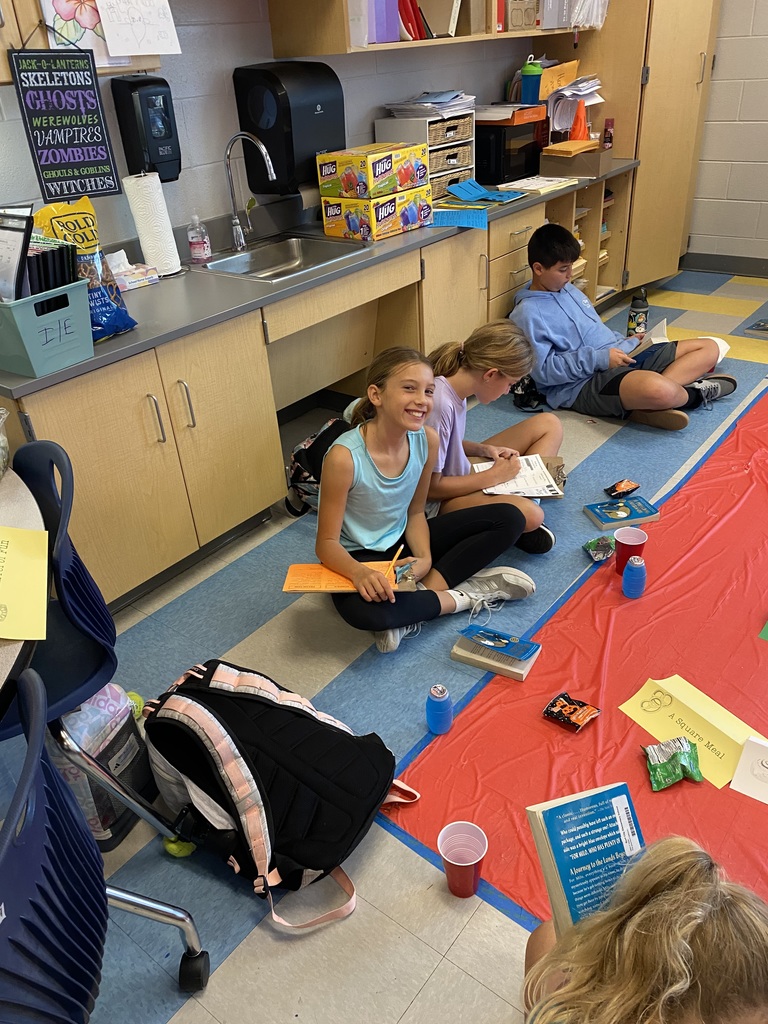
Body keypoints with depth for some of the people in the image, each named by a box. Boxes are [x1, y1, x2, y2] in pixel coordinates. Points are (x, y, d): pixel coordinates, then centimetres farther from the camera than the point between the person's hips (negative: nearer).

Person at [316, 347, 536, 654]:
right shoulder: (344, 456, -28)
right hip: (357, 558, -5)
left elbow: (415, 512, 1)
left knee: (509, 519, -3)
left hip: (403, 542, 6)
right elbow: (326, 543, -21)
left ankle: (428, 590, -14)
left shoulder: (426, 440, -12)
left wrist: (425, 558, -18)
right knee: (363, 610, -41)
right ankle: (460, 596, -14)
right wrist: (359, 573, -41)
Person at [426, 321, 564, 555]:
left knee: (548, 424, 7)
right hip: (439, 500, -9)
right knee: (530, 515, -35)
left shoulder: (454, 383, -4)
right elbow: (430, 488, -25)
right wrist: (493, 477, -16)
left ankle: (520, 495, -5)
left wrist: (483, 449, -5)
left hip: (460, 473, 9)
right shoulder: (439, 405, -30)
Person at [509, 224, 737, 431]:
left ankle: (646, 404, -19)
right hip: (583, 384, -10)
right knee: (658, 390, -40)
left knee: (709, 347, 6)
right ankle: (693, 393, -2)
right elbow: (542, 370, -17)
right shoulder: (528, 313, -9)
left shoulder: (568, 289, 19)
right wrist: (599, 358, -19)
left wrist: (626, 342, 9)